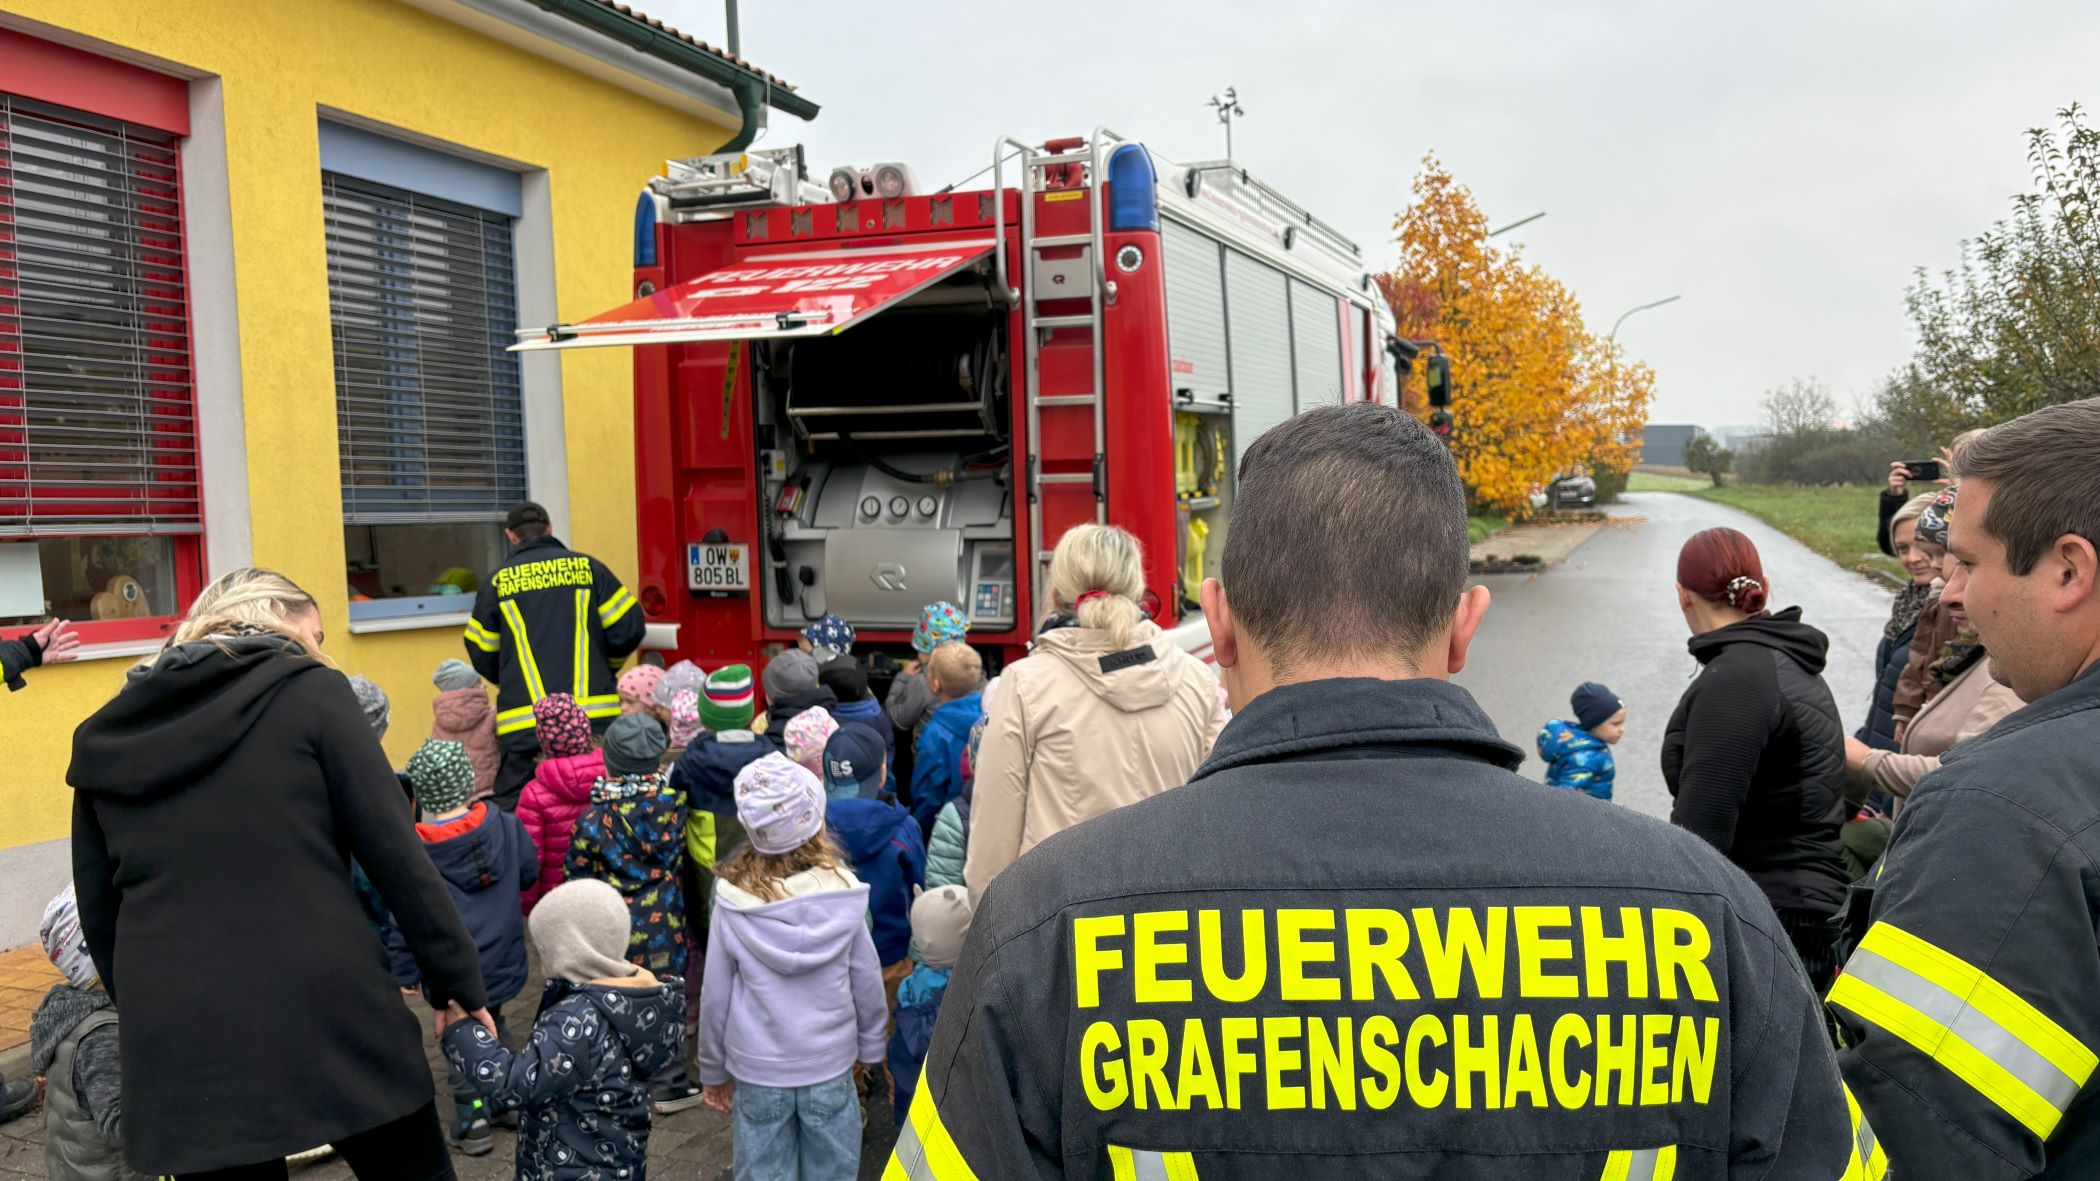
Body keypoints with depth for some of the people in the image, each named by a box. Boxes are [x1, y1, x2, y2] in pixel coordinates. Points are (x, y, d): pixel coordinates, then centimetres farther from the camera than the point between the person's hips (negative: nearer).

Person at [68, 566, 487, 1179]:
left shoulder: (104, 736, 13)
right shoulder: (311, 693, 0)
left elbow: (99, 911, 16)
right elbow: (396, 856, -5)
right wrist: (461, 980, 1)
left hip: (181, 1044, 4)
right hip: (330, 1013, -4)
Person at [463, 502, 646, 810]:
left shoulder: (499, 580, 6)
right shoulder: (587, 567, 6)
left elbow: (481, 653, 10)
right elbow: (628, 628, 3)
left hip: (523, 725, -1)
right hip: (595, 715, 1)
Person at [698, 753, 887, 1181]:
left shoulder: (733, 899, -15)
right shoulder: (842, 892, -14)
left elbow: (715, 995, -5)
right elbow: (867, 982, -4)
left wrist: (713, 1069, 9)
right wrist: (870, 1046, 13)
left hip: (756, 1069, 0)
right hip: (830, 1065, 0)